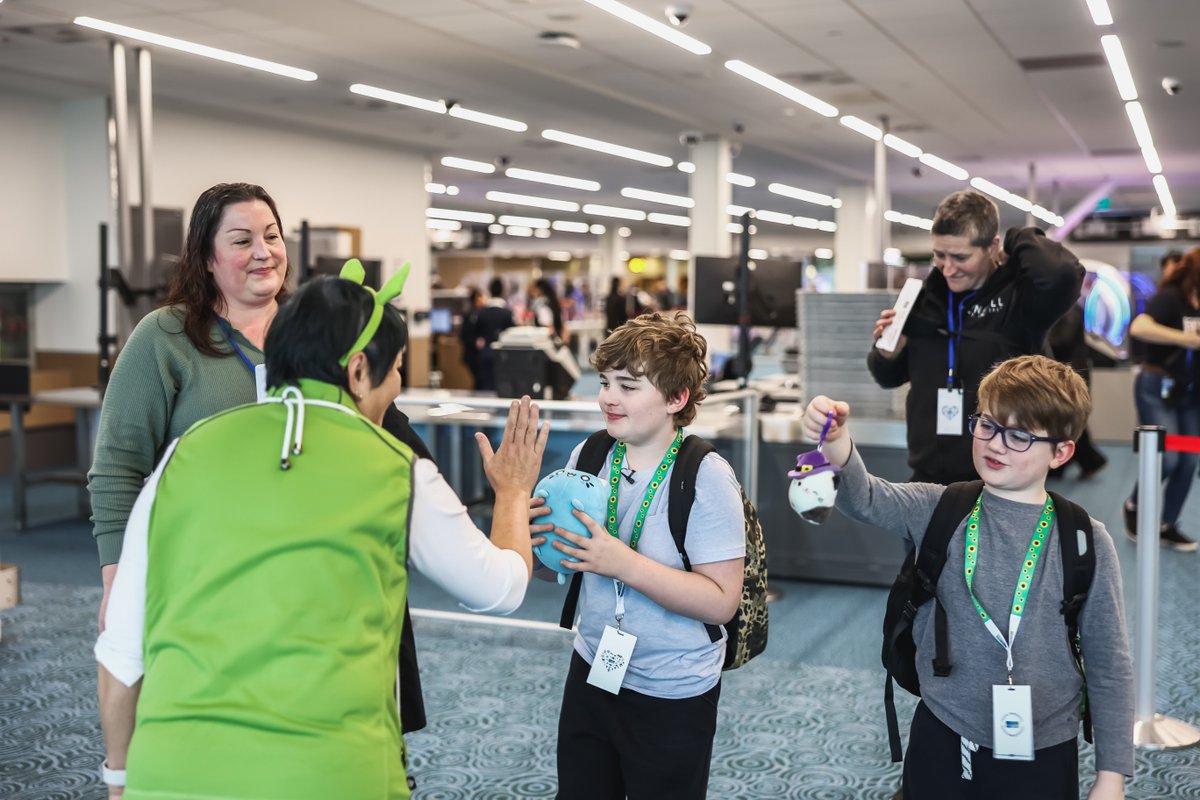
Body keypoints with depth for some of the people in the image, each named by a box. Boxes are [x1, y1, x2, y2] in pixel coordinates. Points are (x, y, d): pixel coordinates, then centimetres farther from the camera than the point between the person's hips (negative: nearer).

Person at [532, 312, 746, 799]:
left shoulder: (706, 478, -19)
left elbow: (722, 602, -22)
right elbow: (557, 570, 7)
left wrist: (624, 563, -29)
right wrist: (536, 534, -15)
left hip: (672, 698, -5)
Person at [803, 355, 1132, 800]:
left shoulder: (1086, 543, -6)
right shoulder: (938, 512, -3)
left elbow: (1109, 665, -2)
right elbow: (863, 498, -22)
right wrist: (835, 442, -42)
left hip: (1041, 759, -1)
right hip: (939, 745, 1)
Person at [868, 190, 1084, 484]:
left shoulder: (1019, 297, -11)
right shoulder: (926, 297, 4)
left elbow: (1062, 274, -35)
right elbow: (890, 377, 16)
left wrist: (1019, 240, -15)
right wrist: (888, 353, -8)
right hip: (928, 478, 4)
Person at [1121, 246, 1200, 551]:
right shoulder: (1170, 298, -15)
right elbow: (1138, 328, -32)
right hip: (1158, 388, -6)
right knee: (1167, 457, -11)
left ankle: (1167, 526, 17)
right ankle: (1133, 506, 16)